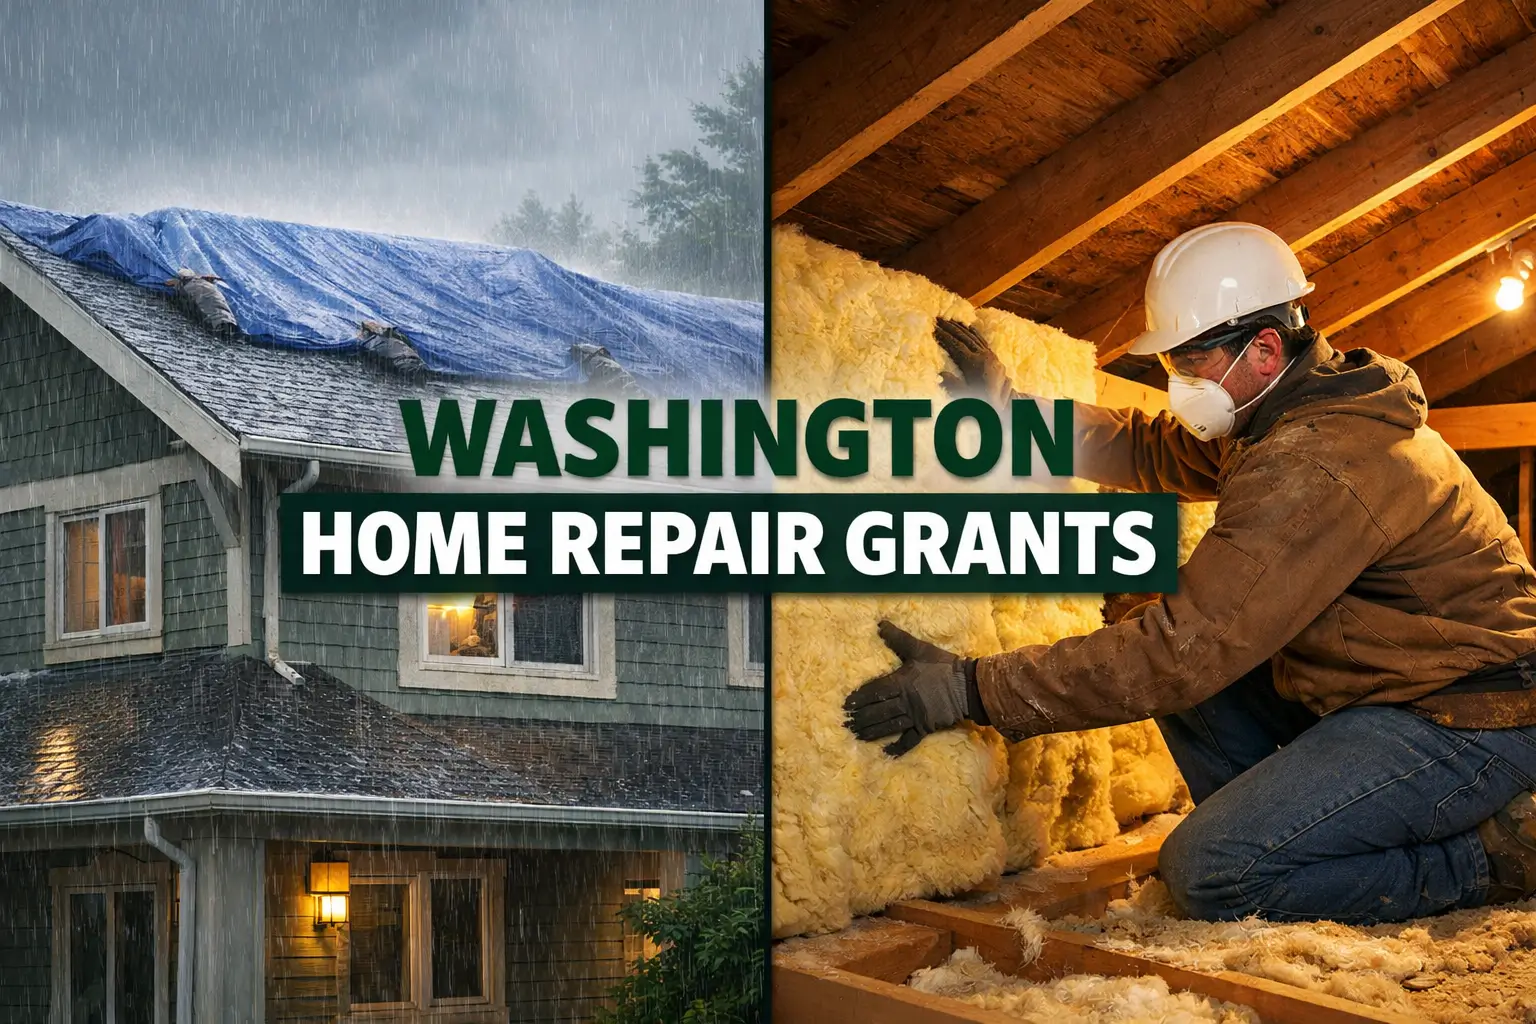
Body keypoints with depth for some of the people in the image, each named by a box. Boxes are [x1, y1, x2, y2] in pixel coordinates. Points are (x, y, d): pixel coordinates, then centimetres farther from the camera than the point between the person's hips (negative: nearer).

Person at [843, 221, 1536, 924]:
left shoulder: (1315, 464, -26)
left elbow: (1184, 647, -28)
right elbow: (1149, 450, 21)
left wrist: (974, 689, -24)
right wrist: (1009, 408, 10)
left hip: (1473, 724, -10)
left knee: (1209, 873, -20)